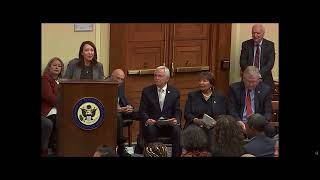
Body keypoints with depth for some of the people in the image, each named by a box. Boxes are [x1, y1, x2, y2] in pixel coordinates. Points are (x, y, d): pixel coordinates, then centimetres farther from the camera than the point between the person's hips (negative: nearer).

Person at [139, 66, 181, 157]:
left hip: (169, 125, 1)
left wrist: (176, 120, -16)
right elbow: (142, 110, 4)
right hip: (152, 124, -1)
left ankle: (176, 155, -20)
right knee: (150, 130, -33)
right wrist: (147, 120, -18)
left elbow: (177, 111, 7)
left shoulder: (175, 92, 9)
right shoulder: (147, 91, 7)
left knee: (177, 130, -29)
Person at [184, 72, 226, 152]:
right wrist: (195, 120, -11)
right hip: (195, 125, 0)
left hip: (213, 127, 0)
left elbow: (223, 115, 9)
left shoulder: (220, 96, 14)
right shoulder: (192, 95, 16)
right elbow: (187, 114, 9)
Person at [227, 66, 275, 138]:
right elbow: (231, 110, -1)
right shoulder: (234, 88, 1)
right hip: (240, 123, 0)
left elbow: (268, 112, 2)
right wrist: (239, 121, -21)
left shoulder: (265, 89, 2)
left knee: (271, 130, -29)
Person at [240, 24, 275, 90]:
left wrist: (259, 74, -19)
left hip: (265, 79, 0)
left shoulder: (270, 45, 3)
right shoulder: (246, 44, 6)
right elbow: (243, 62, 0)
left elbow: (270, 63, -6)